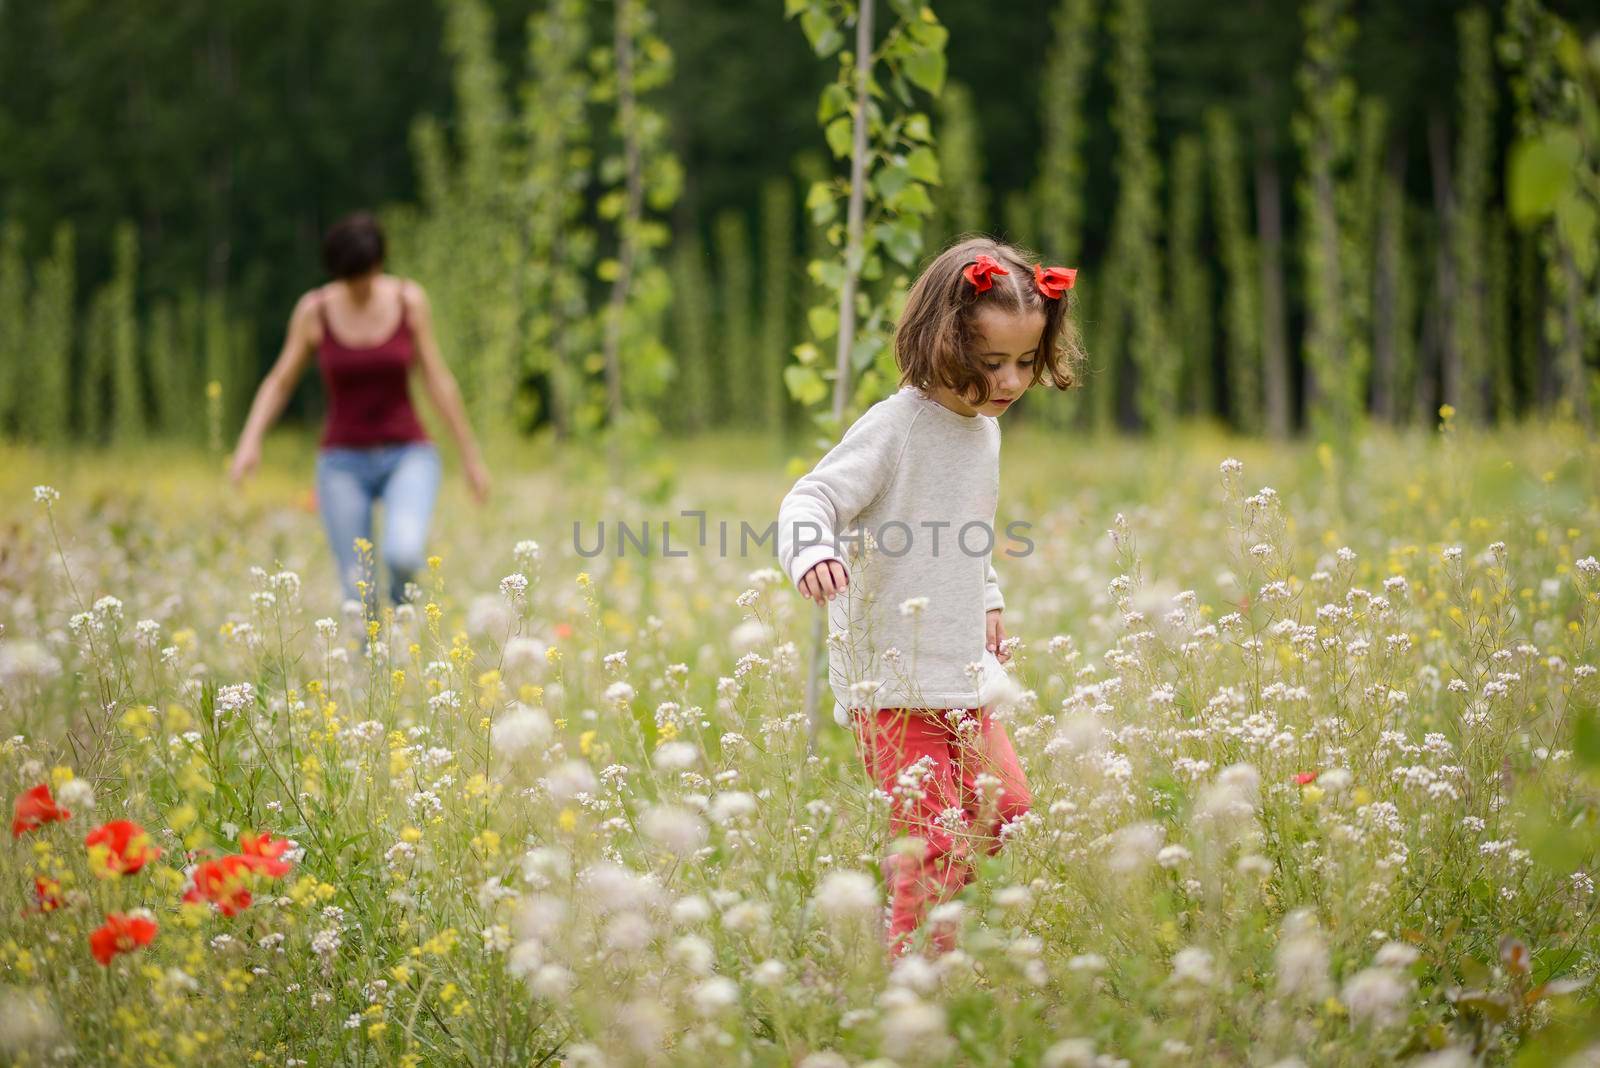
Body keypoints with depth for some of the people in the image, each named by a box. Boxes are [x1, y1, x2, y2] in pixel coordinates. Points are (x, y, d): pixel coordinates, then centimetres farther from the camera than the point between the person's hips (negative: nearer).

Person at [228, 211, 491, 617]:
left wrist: (471, 456, 4)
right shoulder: (313, 309, -5)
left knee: (403, 554, -28)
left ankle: (402, 594, 9)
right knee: (360, 596, -7)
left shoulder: (409, 299, -5)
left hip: (407, 458, -1)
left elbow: (438, 380, 1)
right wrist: (249, 442, -13)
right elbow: (279, 382, 3)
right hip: (345, 464, 1)